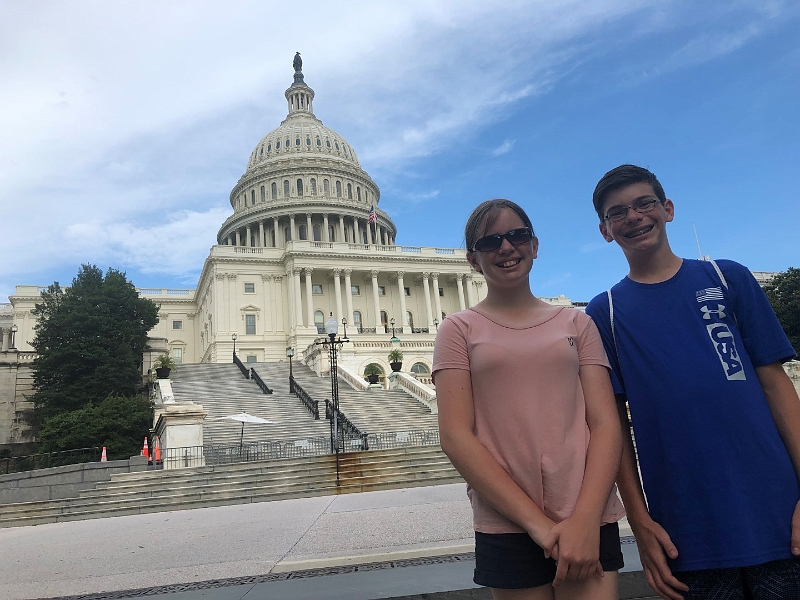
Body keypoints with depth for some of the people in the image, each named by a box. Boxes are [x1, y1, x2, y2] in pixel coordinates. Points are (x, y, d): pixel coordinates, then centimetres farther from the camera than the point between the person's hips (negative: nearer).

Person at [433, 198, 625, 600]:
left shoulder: (576, 323, 8)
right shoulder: (459, 330, 2)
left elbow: (606, 424, 1)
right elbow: (455, 436, -7)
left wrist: (585, 519, -13)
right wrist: (537, 522, -12)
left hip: (589, 521, 1)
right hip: (506, 527, -1)